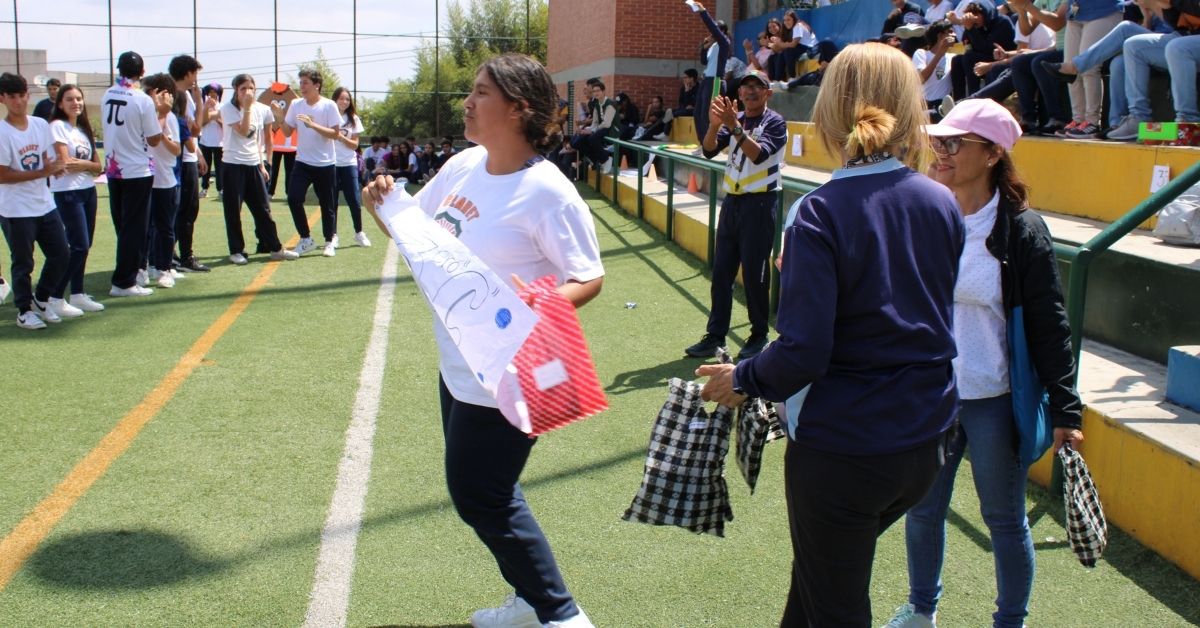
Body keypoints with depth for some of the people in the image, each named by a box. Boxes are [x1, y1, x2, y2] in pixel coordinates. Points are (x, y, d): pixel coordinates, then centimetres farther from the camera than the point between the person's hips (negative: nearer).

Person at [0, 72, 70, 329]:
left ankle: (41, 299, 30)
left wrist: (55, 167, -11)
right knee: (23, 263, 4)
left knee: (60, 255, 10)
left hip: (45, 205, 6)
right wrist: (42, 172, -21)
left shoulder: (41, 125, 5)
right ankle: (24, 311, 20)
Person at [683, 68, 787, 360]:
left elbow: (759, 154, -21)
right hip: (732, 201, 6)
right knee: (721, 270, 4)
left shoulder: (775, 123, -4)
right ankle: (715, 336, 9)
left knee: (754, 272, -2)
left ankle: (759, 335, 12)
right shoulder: (734, 119, 11)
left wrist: (734, 126, -30)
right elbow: (709, 151, -2)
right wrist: (715, 124, -20)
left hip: (759, 203, -6)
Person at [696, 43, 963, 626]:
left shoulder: (819, 214, -19)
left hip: (841, 447, -6)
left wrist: (744, 379, -3)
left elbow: (803, 352, -22)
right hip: (925, 441, 6)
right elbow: (937, 318, 10)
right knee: (822, 566, 29)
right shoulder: (942, 203, -1)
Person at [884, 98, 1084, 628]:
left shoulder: (1022, 231, -11)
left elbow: (1049, 327, -7)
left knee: (1004, 519, 12)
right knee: (923, 510, 16)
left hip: (995, 400, -3)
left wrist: (1065, 409, -9)